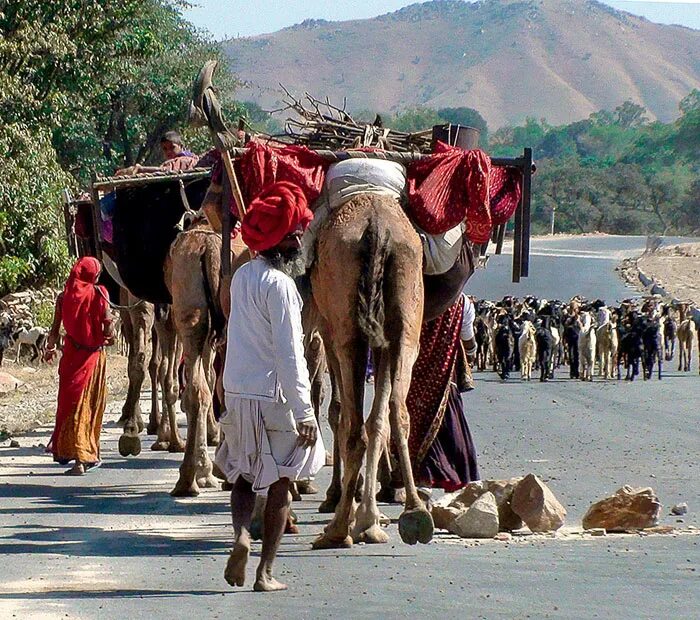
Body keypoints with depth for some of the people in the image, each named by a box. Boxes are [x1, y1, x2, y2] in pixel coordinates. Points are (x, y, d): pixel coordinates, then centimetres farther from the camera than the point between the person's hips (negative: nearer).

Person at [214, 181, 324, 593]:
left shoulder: (242, 276, 7)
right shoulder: (279, 284, -17)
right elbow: (288, 354, -19)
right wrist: (304, 412, -18)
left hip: (236, 392, 7)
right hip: (272, 396, -7)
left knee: (244, 473, 19)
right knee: (280, 482, 6)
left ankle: (241, 533, -8)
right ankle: (265, 572, 7)